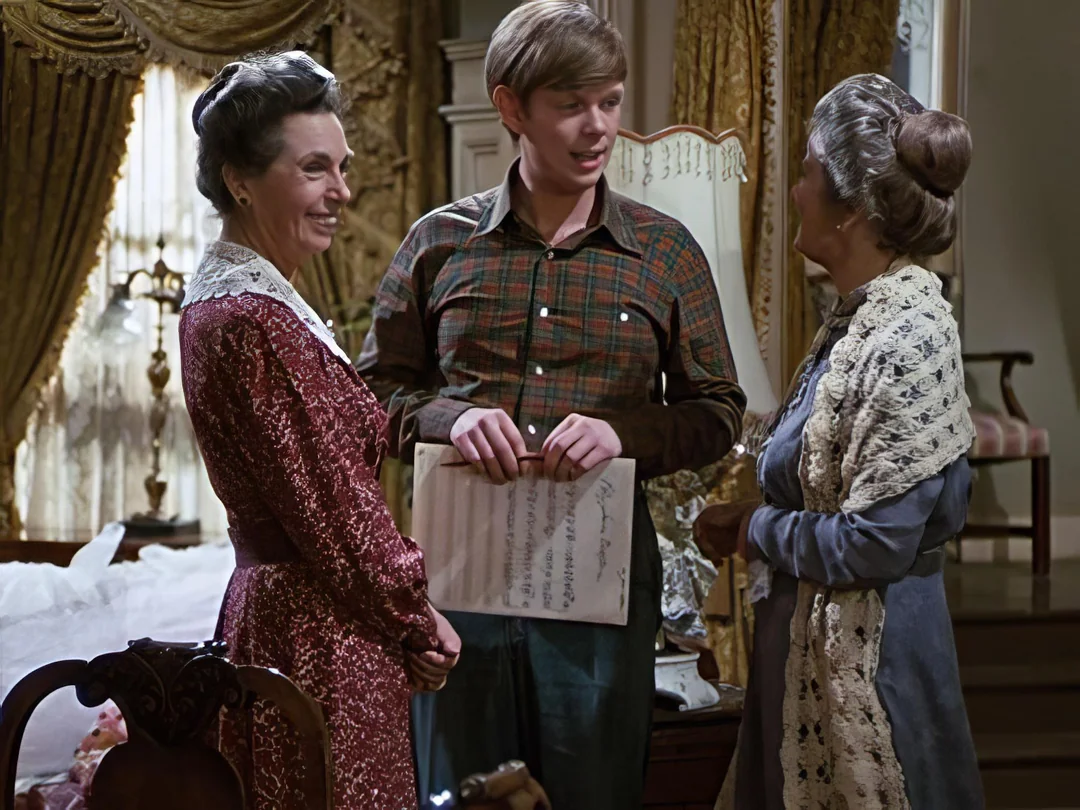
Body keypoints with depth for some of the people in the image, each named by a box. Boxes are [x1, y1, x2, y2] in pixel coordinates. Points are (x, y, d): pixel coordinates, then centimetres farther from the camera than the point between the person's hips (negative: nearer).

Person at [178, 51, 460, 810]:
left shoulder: (220, 299, 10)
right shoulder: (256, 321, -20)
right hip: (322, 636, -10)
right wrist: (418, 624, -5)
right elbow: (332, 506, -19)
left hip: (266, 603, 10)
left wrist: (408, 609, 8)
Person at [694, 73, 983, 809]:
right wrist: (749, 519, 2)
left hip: (865, 658, -9)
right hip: (810, 644, 9)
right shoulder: (863, 316, 6)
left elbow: (873, 544, -23)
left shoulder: (906, 340, -21)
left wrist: (753, 531, -9)